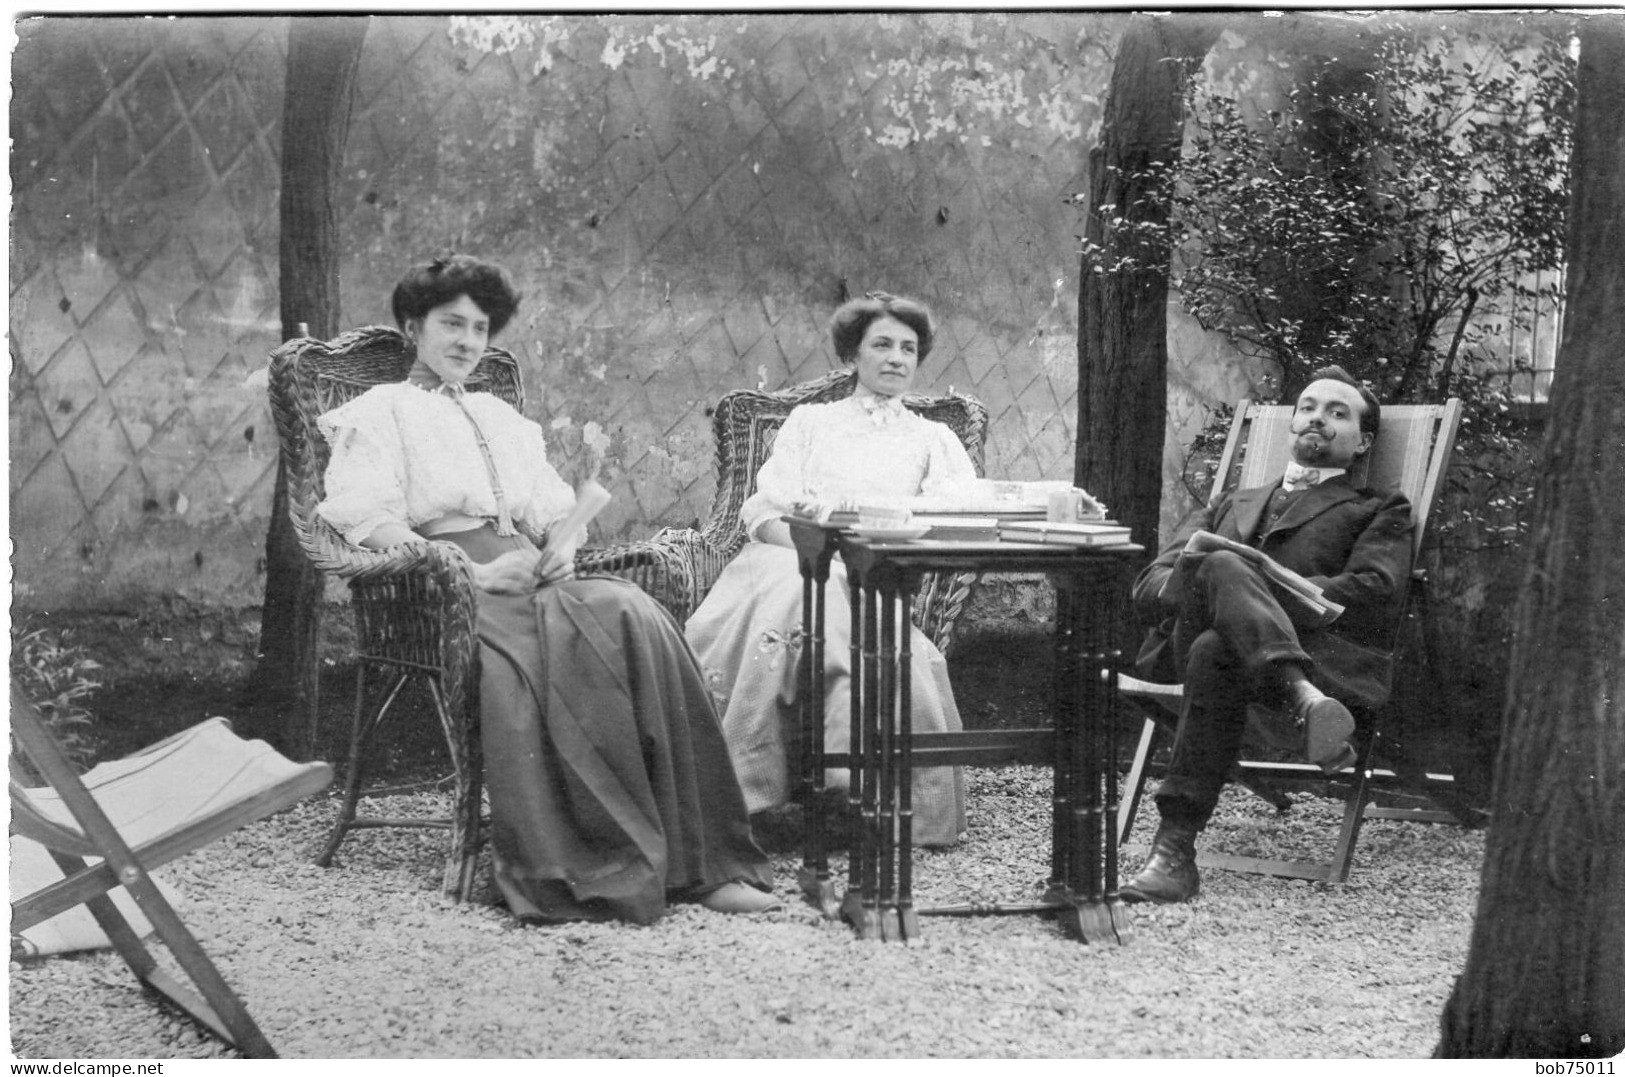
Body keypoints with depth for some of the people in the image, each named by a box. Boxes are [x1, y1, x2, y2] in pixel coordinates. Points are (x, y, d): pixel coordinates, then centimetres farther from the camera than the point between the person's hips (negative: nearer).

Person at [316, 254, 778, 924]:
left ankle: (698, 861, -35)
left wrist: (563, 542, 2)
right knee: (530, 649, -38)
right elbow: (367, 523, 0)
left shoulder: (502, 418, 34)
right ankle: (565, 868, -40)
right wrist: (472, 569, -13)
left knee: (635, 616, -28)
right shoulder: (378, 412, 15)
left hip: (530, 569, 5)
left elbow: (556, 508, 28)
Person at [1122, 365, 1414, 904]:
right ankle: (1302, 698, -55)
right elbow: (1148, 588, 22)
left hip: (1324, 652, -2)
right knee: (1221, 564, -35)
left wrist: (1262, 588, -10)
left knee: (1216, 654, -39)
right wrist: (1193, 575, -5)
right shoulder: (1230, 505, 38)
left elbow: (1372, 595, 3)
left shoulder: (1380, 511, 26)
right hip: (1192, 644, 3)